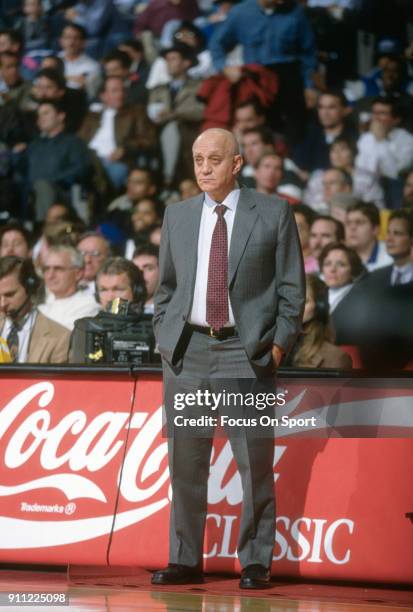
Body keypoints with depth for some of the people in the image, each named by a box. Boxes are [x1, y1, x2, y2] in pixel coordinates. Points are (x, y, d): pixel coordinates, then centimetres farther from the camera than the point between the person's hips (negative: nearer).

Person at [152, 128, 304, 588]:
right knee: (185, 461, 5)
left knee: (254, 462, -3)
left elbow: (292, 287, 3)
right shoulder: (177, 216, 12)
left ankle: (256, 563, 5)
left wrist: (279, 343, -5)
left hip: (247, 351, -3)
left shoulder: (273, 214, 2)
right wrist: (164, 338, 8)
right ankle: (185, 560, 12)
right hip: (187, 351, 3)